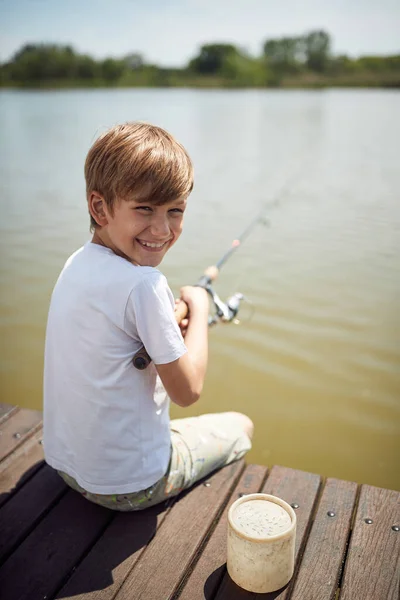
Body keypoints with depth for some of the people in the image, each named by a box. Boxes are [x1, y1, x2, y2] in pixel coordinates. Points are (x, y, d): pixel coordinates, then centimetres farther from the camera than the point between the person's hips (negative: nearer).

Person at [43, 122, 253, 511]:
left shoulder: (76, 264, -3)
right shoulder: (143, 284, -28)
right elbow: (188, 391, -19)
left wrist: (169, 325, 0)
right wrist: (198, 307, -8)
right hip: (128, 486, -7)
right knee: (240, 427, 17)